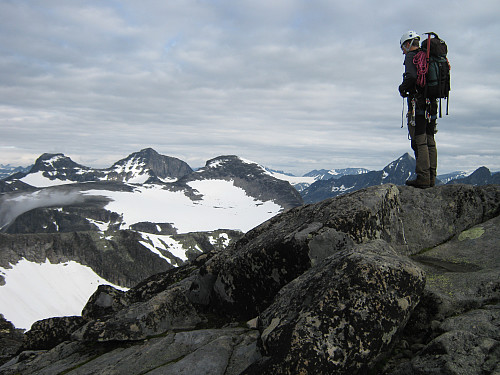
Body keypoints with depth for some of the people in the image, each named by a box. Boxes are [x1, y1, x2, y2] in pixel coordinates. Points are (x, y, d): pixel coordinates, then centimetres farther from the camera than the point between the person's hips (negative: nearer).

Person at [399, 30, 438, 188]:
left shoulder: (411, 56, -3)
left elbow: (411, 76, -20)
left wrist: (402, 88, -1)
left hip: (418, 103, -8)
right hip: (432, 104, 8)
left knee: (419, 141, -10)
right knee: (430, 141, 8)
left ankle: (422, 178, -13)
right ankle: (431, 178, 9)